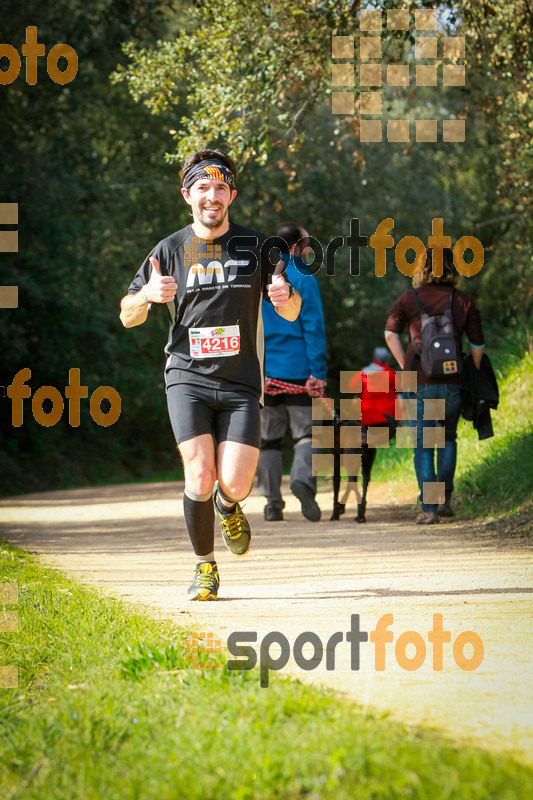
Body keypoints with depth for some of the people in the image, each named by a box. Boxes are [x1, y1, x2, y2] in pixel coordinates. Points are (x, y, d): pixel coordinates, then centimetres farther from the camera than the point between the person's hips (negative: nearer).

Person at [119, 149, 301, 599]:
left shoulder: (255, 246, 6)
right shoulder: (170, 251, 6)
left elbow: (291, 315, 10)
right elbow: (128, 317, 9)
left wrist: (285, 297, -15)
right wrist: (147, 295, -14)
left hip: (241, 383, 0)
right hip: (188, 379, 0)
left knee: (235, 485, -12)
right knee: (200, 477, -17)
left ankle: (228, 507, 27)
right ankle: (205, 566, 6)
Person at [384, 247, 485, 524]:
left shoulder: (409, 299, 1)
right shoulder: (465, 302, 2)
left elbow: (390, 334, -4)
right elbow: (477, 346, 0)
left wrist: (406, 367, 3)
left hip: (419, 384, -1)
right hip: (452, 383, 1)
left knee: (423, 446, 4)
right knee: (447, 438, 21)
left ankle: (428, 508, -3)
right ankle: (445, 498, 14)